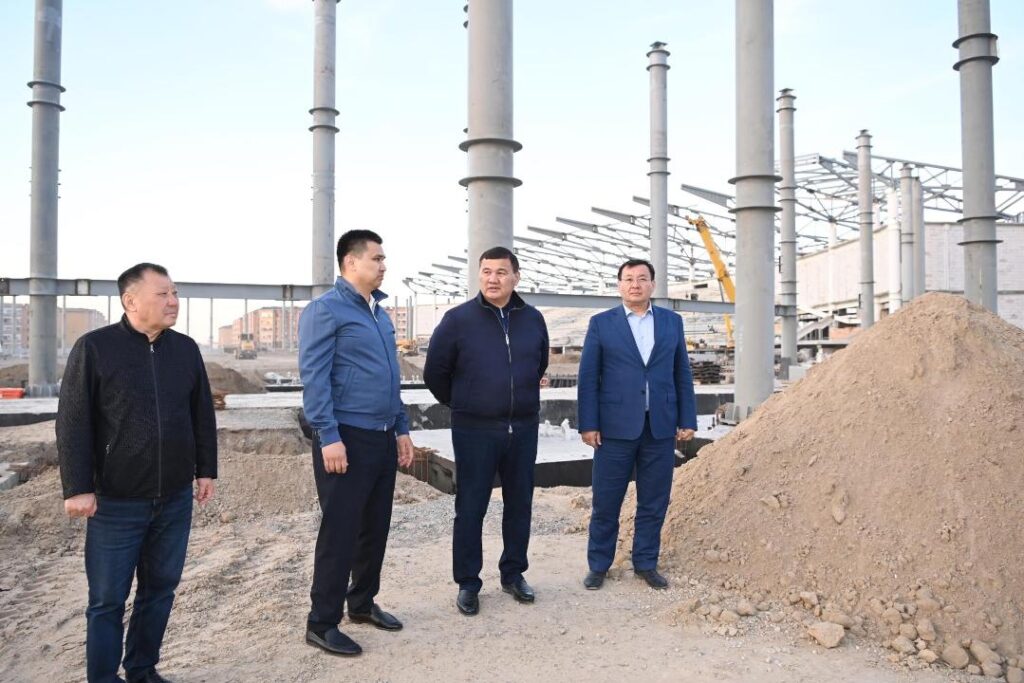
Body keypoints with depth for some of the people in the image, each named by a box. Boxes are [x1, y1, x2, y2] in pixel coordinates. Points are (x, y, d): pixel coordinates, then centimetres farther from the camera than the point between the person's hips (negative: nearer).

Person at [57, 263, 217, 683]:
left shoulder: (186, 349, 5)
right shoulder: (94, 348, -7)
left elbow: (203, 415, 12)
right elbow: (73, 423, -8)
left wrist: (206, 469, 9)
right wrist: (78, 488, -11)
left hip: (175, 498, 4)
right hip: (117, 501, -4)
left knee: (160, 589, 13)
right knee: (107, 598, 6)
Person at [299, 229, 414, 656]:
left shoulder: (379, 313, 15)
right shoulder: (325, 310, -10)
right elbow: (314, 378, -15)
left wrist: (402, 428, 17)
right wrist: (329, 437, -20)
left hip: (382, 438, 8)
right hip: (348, 437, -8)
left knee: (376, 527, 15)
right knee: (340, 532, -1)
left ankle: (363, 603, 32)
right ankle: (322, 623, 13)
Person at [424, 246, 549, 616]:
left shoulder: (533, 319, 3)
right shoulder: (458, 319, -7)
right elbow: (435, 373, 3)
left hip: (524, 429, 3)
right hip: (475, 432, -3)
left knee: (519, 504, 12)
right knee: (470, 508, 3)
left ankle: (513, 574, 29)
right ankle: (468, 584, 17)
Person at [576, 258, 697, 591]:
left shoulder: (672, 321, 9)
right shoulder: (601, 323, 2)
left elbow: (682, 374, 9)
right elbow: (588, 377, -1)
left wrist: (687, 420, 4)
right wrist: (588, 424, -7)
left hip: (661, 427, 2)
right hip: (616, 426, -2)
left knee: (653, 502, 9)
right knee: (606, 501, 5)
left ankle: (646, 564, 24)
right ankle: (598, 565, 20)